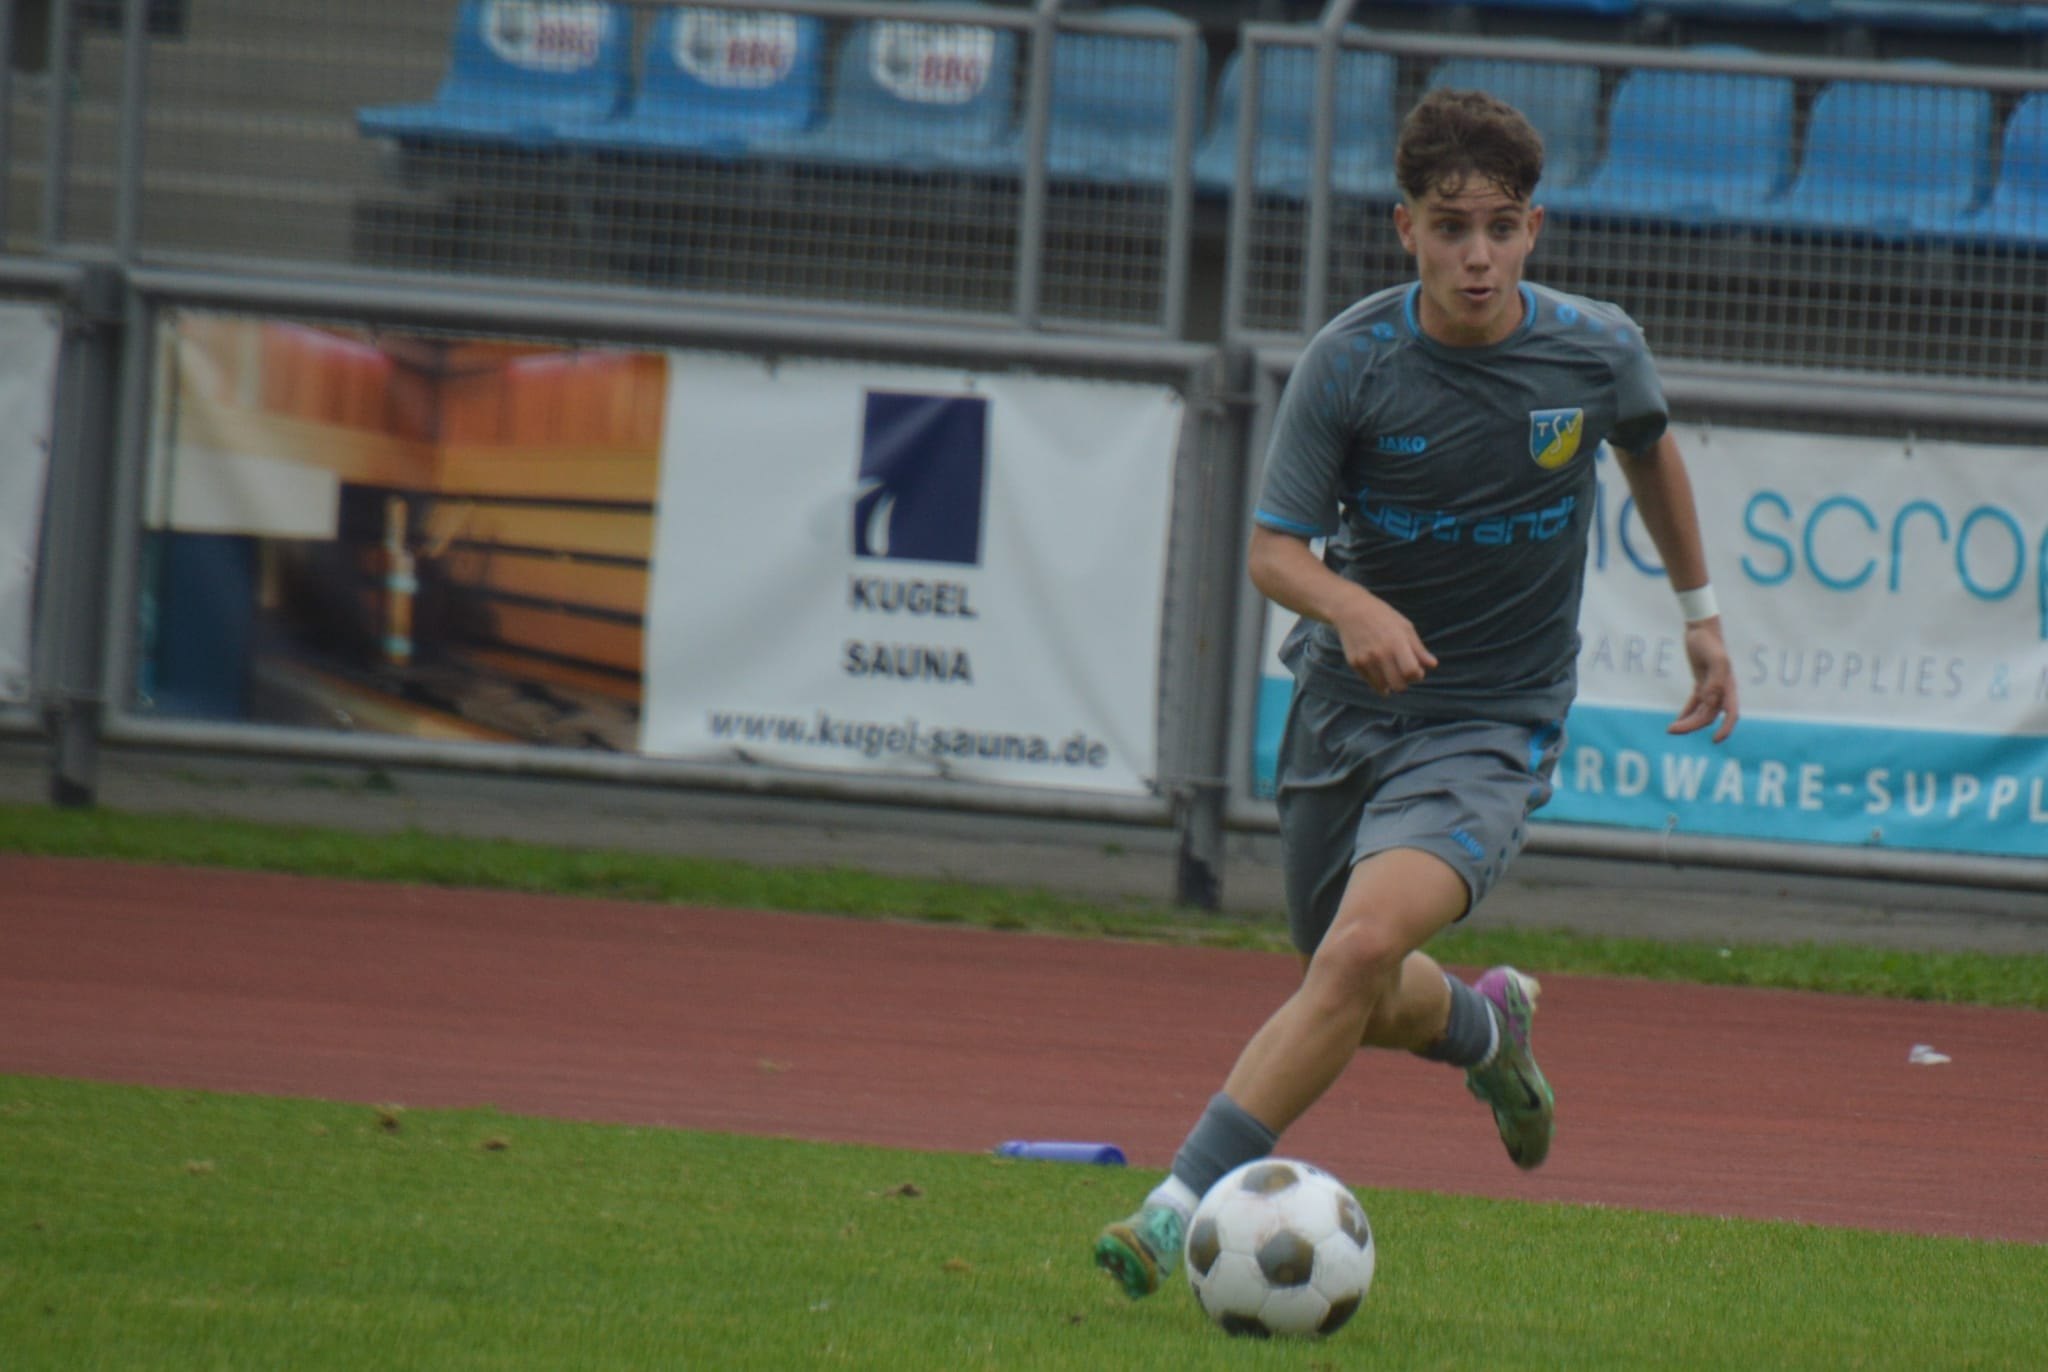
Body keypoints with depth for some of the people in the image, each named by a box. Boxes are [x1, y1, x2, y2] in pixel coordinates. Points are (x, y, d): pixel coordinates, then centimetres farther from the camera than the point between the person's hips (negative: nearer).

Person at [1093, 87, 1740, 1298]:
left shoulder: (1597, 352, -9)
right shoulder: (1352, 360, -13)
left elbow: (1652, 448, 15)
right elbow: (1273, 549, -12)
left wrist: (1701, 611, 23)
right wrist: (1351, 606, -34)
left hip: (1493, 727, -2)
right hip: (1348, 706, 2)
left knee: (1362, 948, -26)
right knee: (1361, 1007, 16)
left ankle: (1184, 1204, -26)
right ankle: (1485, 1025, 53)